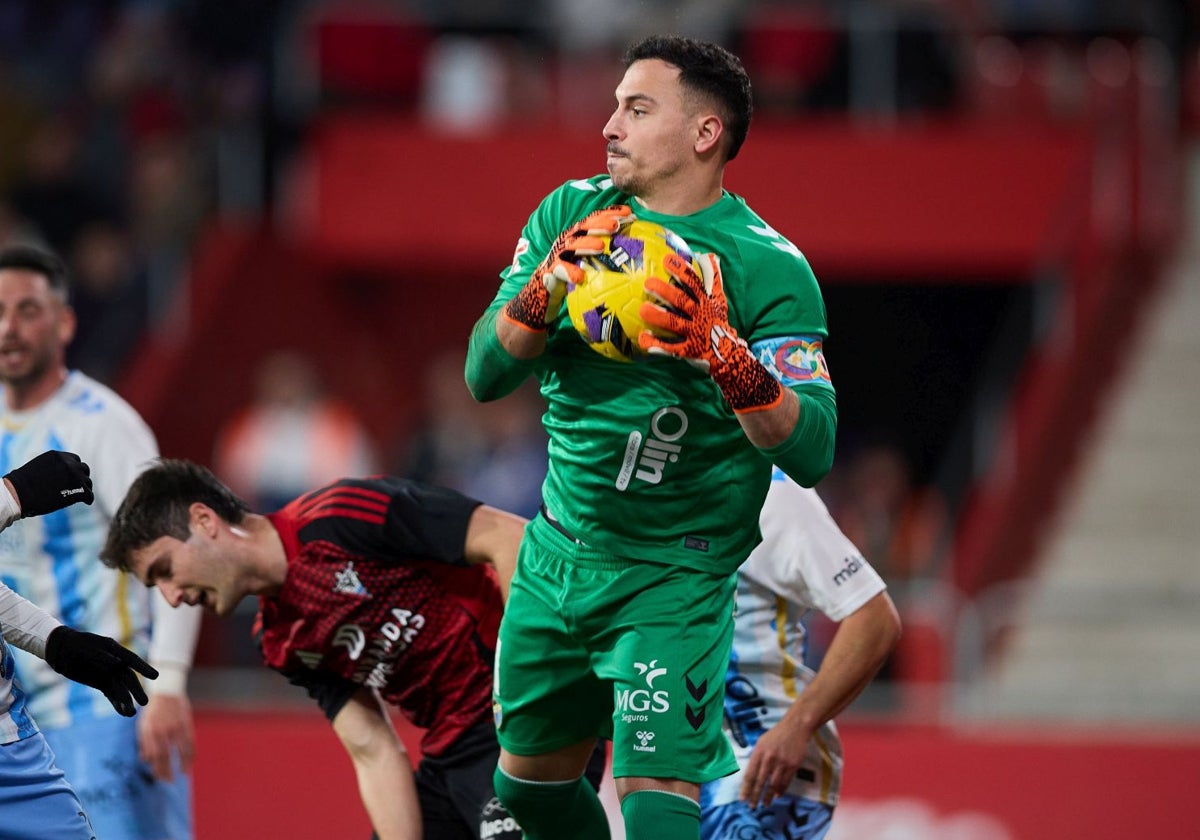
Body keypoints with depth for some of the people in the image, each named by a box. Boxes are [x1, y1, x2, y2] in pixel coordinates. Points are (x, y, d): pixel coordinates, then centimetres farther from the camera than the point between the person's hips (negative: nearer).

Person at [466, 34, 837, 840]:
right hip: (558, 551, 6)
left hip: (676, 578, -6)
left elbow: (811, 452, -21)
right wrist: (547, 288, -22)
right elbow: (485, 375, -4)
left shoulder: (765, 266, -14)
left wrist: (723, 352, -35)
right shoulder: (573, 214, 1)